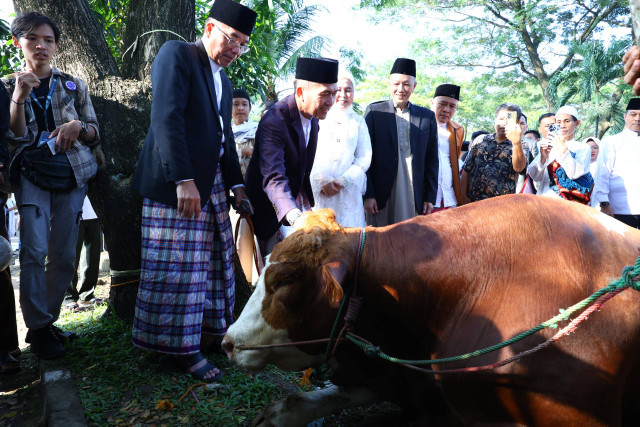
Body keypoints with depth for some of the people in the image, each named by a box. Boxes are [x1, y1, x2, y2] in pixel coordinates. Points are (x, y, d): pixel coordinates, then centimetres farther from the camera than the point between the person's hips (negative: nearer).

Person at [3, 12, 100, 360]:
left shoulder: (73, 85, 11)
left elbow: (95, 134, 11)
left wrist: (78, 126, -11)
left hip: (71, 174, 2)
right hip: (31, 175, -1)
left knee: (64, 253, 1)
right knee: (34, 249, -13)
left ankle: (48, 320, 16)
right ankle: (38, 327, -2)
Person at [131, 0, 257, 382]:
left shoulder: (224, 81, 21)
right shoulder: (177, 54, -5)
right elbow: (166, 119, -17)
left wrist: (236, 183, 11)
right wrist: (183, 180, -23)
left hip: (212, 184, 9)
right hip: (176, 181, -8)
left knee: (215, 262, 11)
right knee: (178, 267, -3)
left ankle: (212, 333, 23)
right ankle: (185, 349, 7)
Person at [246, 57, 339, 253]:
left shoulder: (313, 114, -3)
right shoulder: (273, 121, -30)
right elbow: (273, 179, -40)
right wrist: (295, 217, -55)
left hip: (299, 195, 7)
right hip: (274, 206, -7)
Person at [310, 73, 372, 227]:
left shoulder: (359, 122, 12)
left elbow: (364, 159, 5)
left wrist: (342, 181, -8)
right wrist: (323, 181, -12)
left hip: (347, 191, 1)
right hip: (318, 189, -1)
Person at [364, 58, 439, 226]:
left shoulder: (427, 116, 10)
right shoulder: (374, 111, 4)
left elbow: (432, 161, 10)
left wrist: (430, 198, 5)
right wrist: (368, 194, -6)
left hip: (415, 196, 2)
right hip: (381, 194, -1)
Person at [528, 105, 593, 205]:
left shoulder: (583, 148, 9)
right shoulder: (548, 146, 13)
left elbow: (575, 174, -8)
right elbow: (535, 177, 1)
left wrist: (563, 149, -18)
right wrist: (543, 157, -16)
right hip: (544, 199, 1)